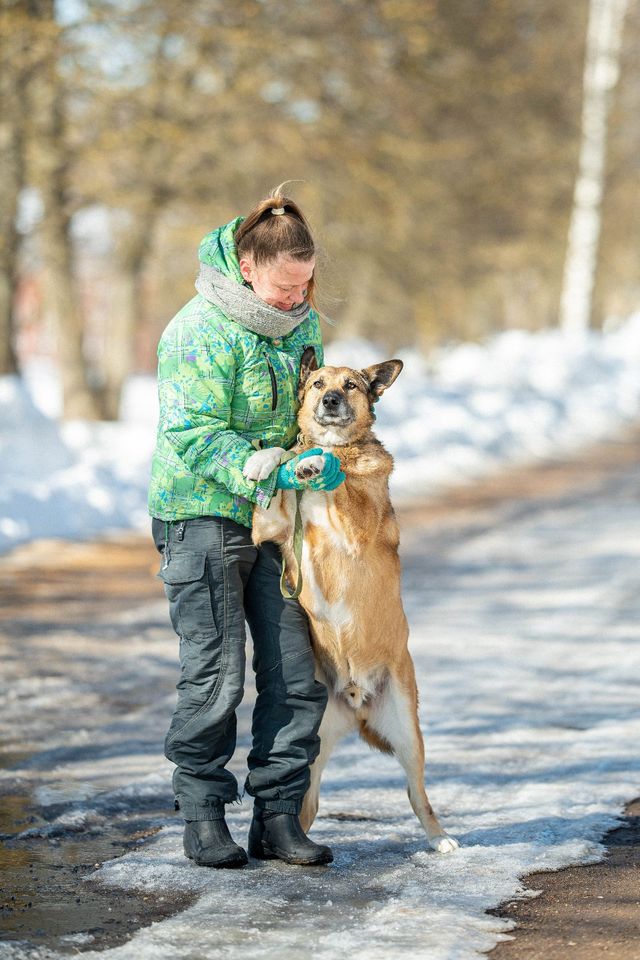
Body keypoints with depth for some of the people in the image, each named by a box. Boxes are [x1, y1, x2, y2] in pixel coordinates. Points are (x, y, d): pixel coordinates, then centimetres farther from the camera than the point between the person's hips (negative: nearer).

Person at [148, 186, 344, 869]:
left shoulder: (300, 321, 7)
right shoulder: (202, 331, -15)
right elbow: (196, 437, -18)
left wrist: (326, 451, 1)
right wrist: (274, 472, -26)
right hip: (203, 512, -6)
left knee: (296, 673, 0)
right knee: (215, 675, -5)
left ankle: (278, 817, 7)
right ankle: (202, 817, 9)